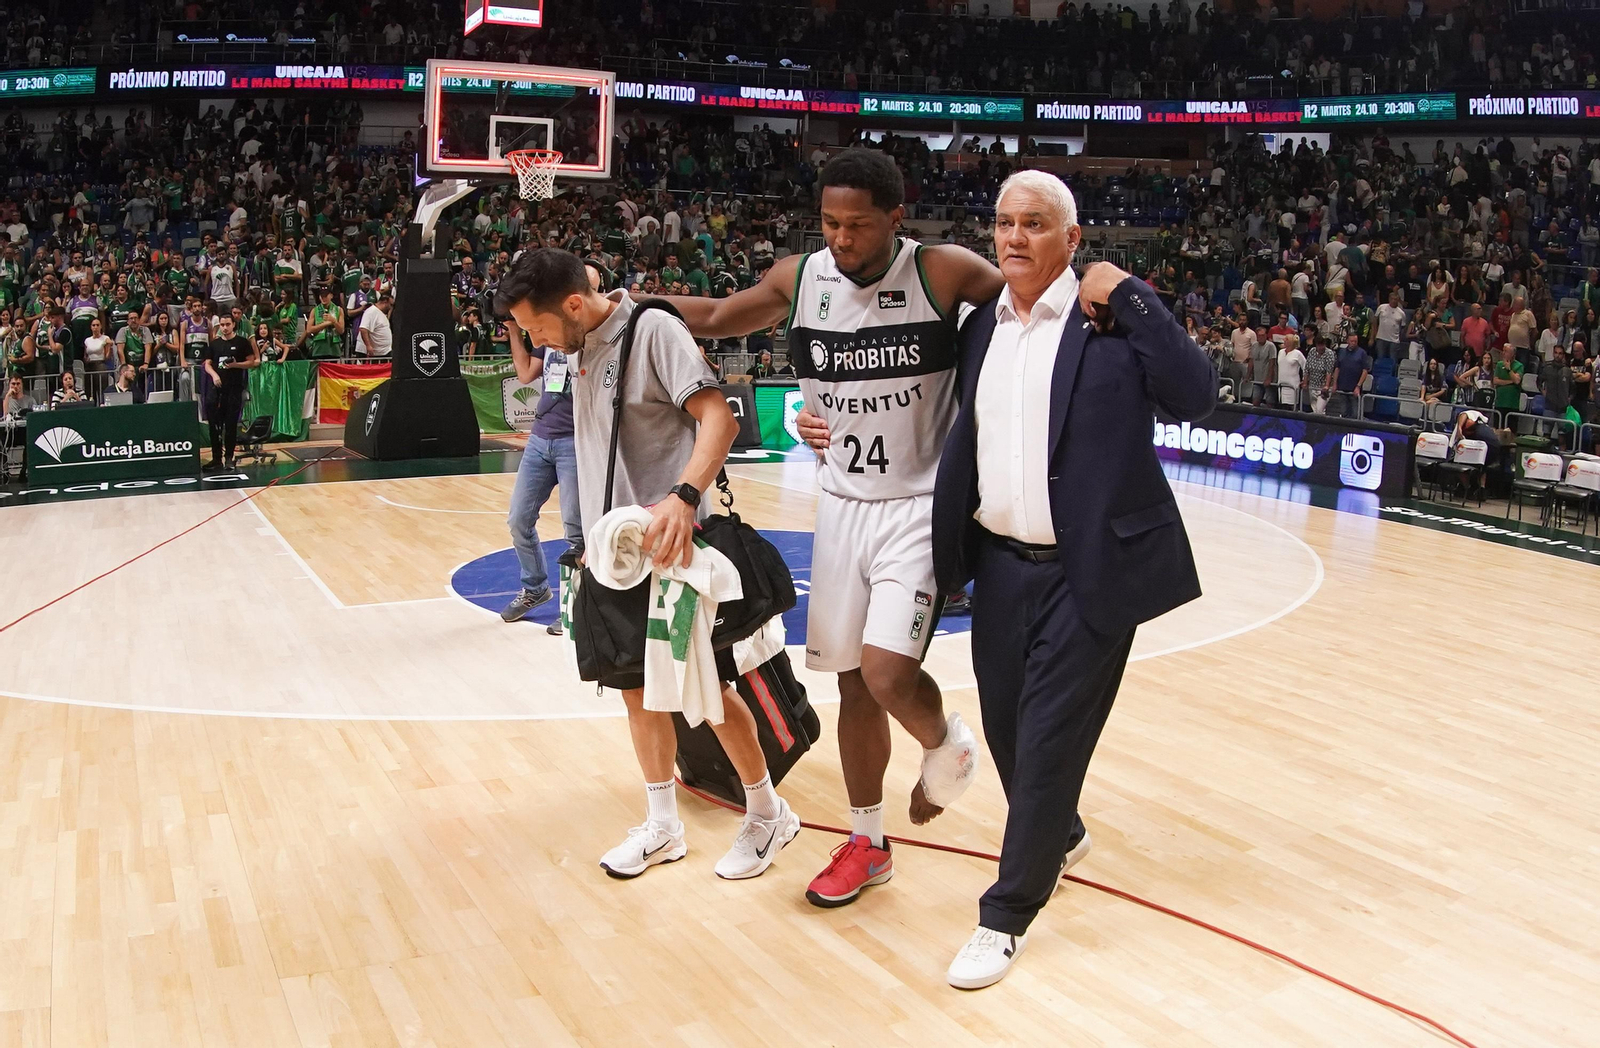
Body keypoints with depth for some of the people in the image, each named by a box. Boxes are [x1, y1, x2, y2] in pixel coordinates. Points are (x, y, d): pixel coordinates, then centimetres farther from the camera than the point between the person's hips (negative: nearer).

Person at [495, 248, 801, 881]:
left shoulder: (653, 331, -14)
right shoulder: (581, 352, 11)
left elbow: (719, 417, -23)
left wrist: (683, 497, -37)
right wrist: (595, 540, 18)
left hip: (667, 544, -8)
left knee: (708, 688, 1)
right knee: (637, 687, 12)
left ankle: (768, 814, 20)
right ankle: (662, 826, 26)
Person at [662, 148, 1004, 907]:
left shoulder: (942, 273, -13)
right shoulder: (799, 278, 0)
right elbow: (717, 319, 14)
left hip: (918, 507, -4)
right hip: (842, 504, 5)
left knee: (887, 671, -19)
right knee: (853, 679, 10)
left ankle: (946, 746, 16)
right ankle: (867, 843, 27)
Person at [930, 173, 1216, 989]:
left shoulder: (1115, 315, -7)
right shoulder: (980, 325, 9)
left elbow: (1196, 397, -17)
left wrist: (1128, 299, -18)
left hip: (1089, 570, -6)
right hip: (1000, 564, 6)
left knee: (1050, 738, -1)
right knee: (1006, 727, 17)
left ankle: (1007, 916, 14)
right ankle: (1059, 837, 46)